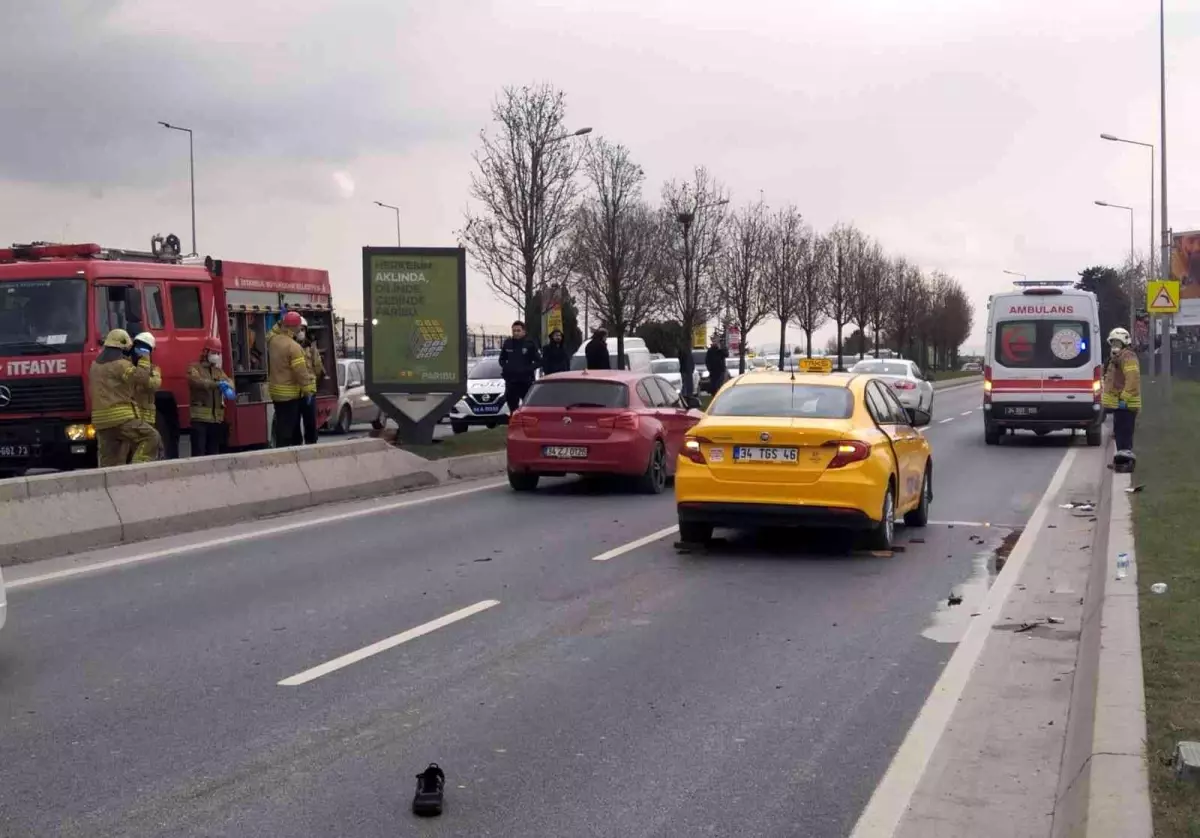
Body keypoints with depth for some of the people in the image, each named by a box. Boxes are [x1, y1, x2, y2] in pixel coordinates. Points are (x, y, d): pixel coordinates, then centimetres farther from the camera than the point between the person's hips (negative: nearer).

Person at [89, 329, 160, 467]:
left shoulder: (96, 365, 20)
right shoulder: (120, 364, -8)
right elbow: (142, 377, -8)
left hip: (101, 420, 8)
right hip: (121, 418, -8)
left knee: (108, 460, 7)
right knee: (151, 437, -5)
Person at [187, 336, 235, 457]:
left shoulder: (219, 370, 21)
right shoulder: (195, 368, 2)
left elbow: (228, 381, 3)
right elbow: (196, 381, -19)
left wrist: (229, 389, -23)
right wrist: (217, 384, -32)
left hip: (217, 418, 6)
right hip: (200, 417, -6)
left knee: (214, 452, 11)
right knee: (199, 453, -11)